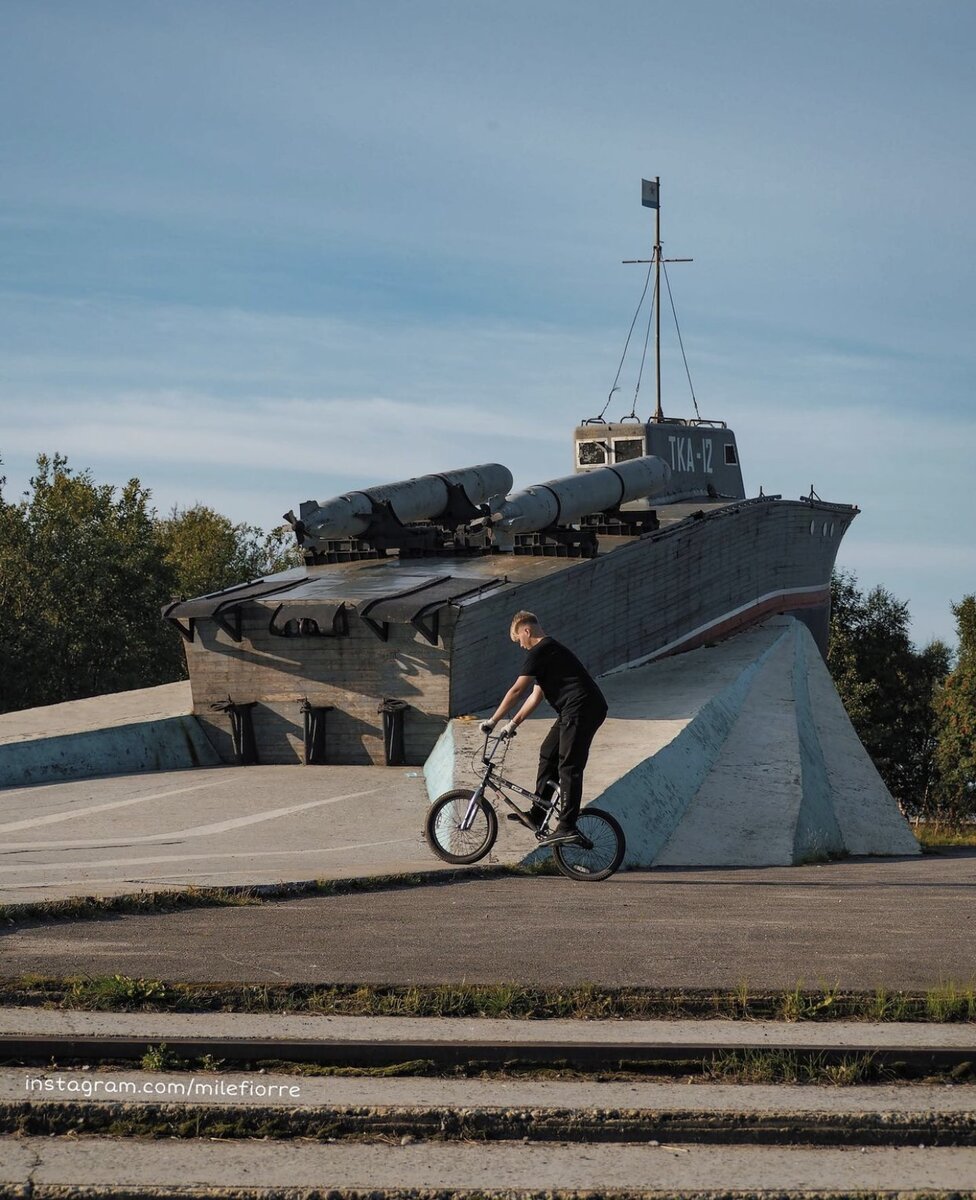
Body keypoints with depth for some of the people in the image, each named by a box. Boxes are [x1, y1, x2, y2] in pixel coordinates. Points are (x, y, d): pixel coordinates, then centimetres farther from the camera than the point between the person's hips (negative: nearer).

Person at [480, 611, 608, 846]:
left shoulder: (540, 652, -8)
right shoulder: (549, 650, 24)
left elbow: (516, 691, -9)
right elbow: (536, 696, 25)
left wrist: (493, 721, -2)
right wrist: (513, 724, 21)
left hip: (581, 709, -10)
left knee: (568, 767, -11)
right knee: (548, 754, 16)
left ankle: (567, 827, -15)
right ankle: (537, 814, 20)